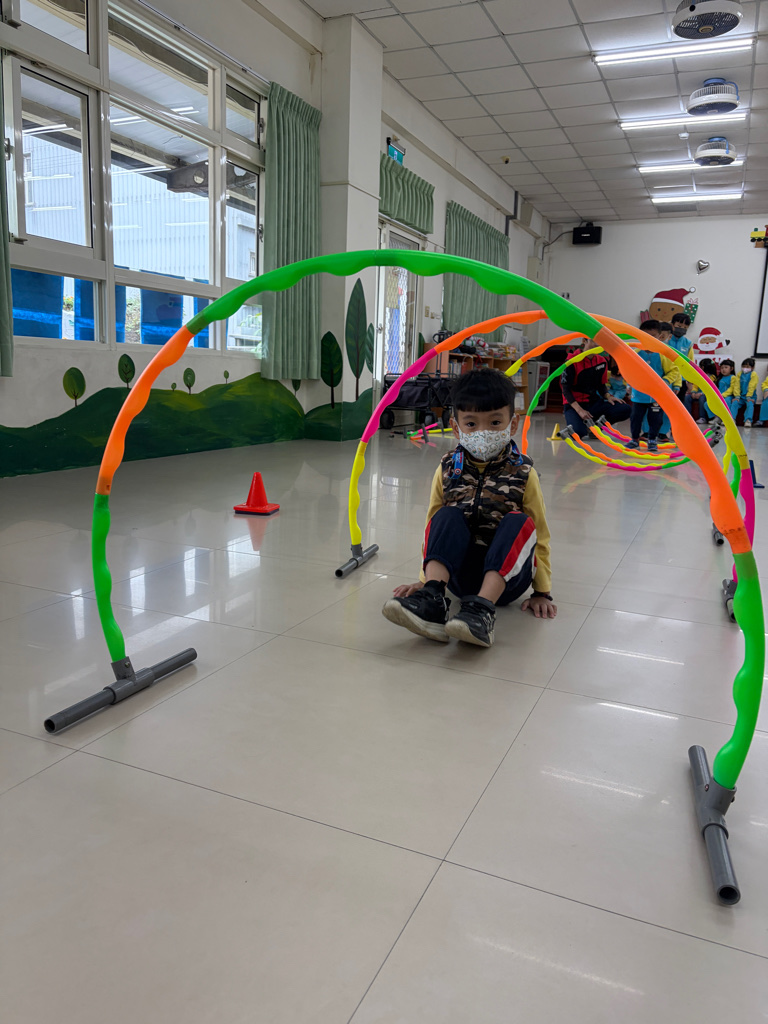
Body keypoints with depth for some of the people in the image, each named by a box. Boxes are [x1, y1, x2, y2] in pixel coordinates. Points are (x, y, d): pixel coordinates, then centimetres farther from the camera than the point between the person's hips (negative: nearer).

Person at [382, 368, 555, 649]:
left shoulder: (523, 474, -1)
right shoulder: (447, 470, 4)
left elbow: (540, 537, 5)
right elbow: (433, 527, 12)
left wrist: (542, 592, 5)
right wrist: (426, 579, 11)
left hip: (507, 576, -1)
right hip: (462, 573, 1)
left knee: (519, 522, -27)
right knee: (448, 516, -22)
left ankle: (482, 608, -43)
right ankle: (431, 599, -41)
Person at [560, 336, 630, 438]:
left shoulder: (602, 361, 6)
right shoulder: (573, 361, -11)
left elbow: (602, 385, 17)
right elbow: (566, 390, -12)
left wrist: (608, 396, -7)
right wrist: (579, 410, -23)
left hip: (594, 403, 5)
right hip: (574, 404, -5)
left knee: (625, 410, -16)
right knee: (579, 433, -33)